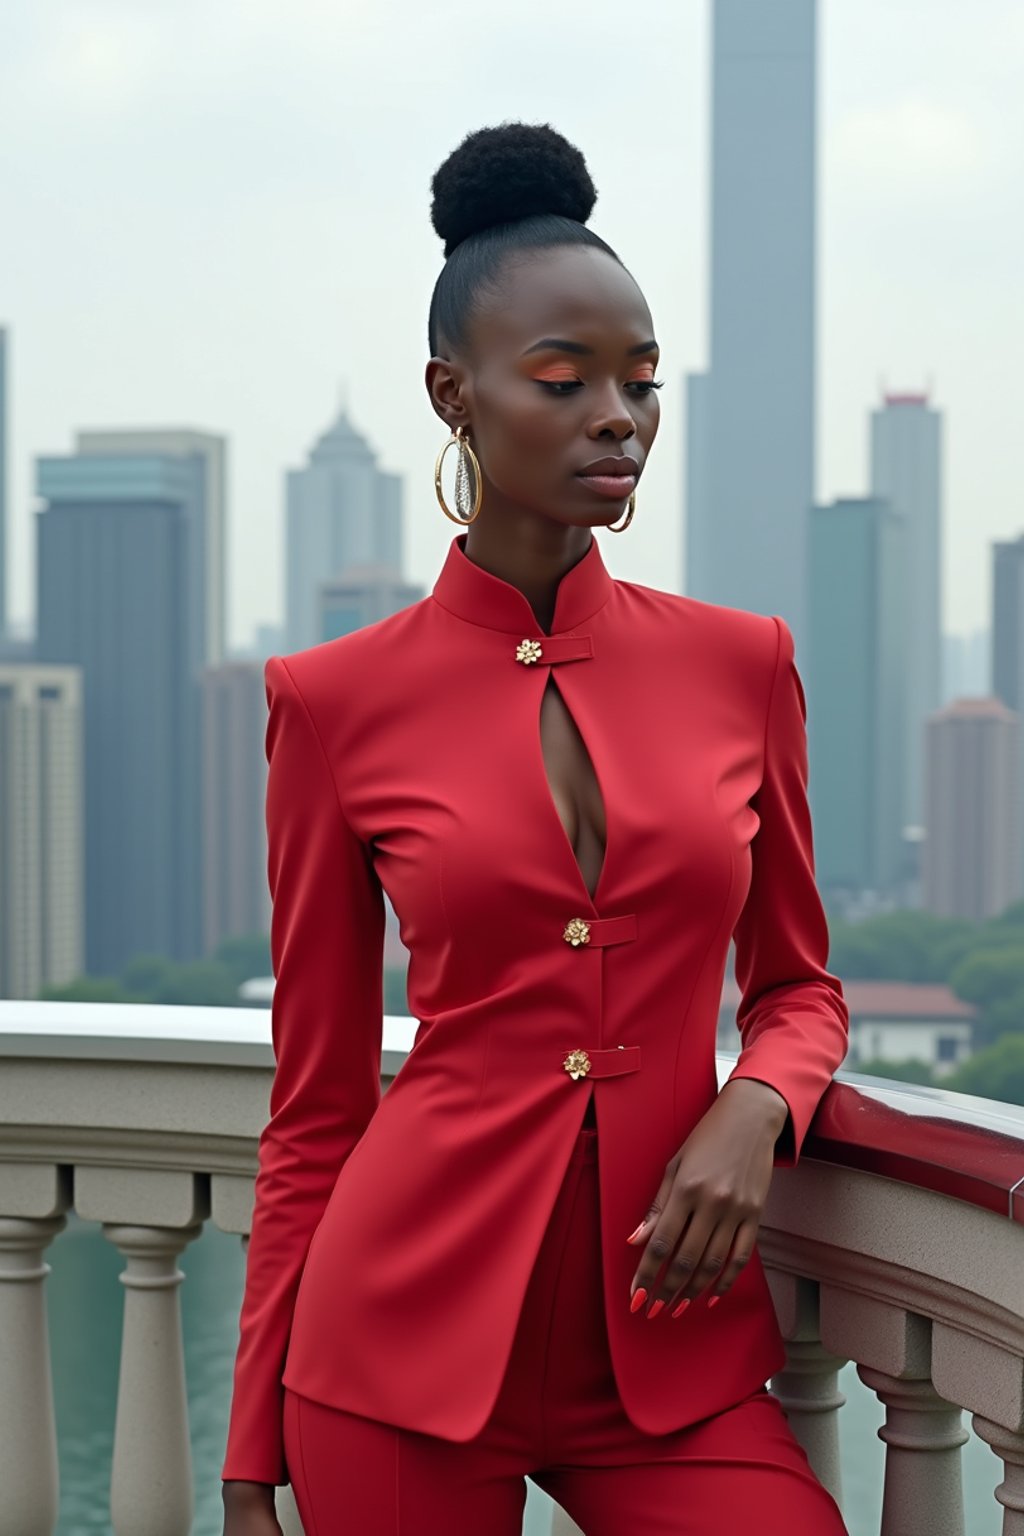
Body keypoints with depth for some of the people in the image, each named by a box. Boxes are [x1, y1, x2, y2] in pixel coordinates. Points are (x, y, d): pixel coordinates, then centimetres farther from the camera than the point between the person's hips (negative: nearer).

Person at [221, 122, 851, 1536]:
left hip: (670, 1353, 2)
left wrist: (753, 1112, -8)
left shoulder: (741, 664, 3)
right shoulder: (339, 702, -2)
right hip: (408, 1334, -1)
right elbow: (314, 1106, 3)